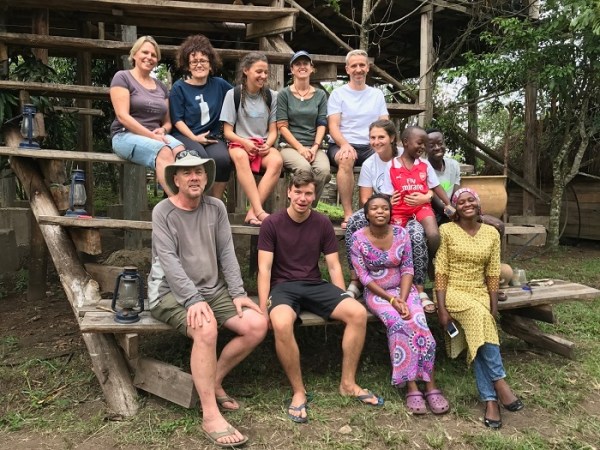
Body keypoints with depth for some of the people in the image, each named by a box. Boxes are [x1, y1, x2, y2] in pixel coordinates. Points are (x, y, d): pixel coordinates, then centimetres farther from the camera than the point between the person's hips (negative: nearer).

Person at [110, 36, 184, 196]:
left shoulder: (161, 87, 22)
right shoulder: (122, 77, 5)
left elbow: (168, 122, 22)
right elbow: (122, 116, -7)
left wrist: (162, 131, -3)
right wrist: (151, 136, -16)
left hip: (156, 136, 5)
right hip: (126, 135, -4)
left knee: (180, 150, -33)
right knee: (164, 152, -38)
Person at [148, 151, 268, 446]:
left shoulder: (216, 208, 6)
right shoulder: (163, 212, -7)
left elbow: (227, 253, 4)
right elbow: (169, 262, -16)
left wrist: (238, 293, -6)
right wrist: (193, 300, -26)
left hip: (213, 289, 6)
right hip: (171, 292, -5)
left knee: (258, 325, -13)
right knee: (206, 328, -34)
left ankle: (214, 381, 6)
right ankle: (210, 415, -24)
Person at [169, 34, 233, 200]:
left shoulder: (219, 84, 12)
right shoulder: (179, 87, 5)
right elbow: (177, 120, 1)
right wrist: (194, 138, -11)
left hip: (213, 136, 2)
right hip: (185, 136, -2)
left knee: (222, 159, -32)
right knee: (200, 157, -36)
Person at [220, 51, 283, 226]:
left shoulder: (271, 96, 9)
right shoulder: (233, 94, 2)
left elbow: (273, 131, 9)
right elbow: (227, 131, 0)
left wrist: (267, 144, -13)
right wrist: (245, 142, -18)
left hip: (264, 145, 2)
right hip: (239, 143, -2)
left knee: (277, 161, -34)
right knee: (240, 156, -40)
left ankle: (252, 213, -35)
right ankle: (259, 211, -46)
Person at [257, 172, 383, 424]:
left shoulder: (323, 224, 6)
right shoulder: (272, 223, -3)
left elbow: (333, 266, 7)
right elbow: (264, 268, -7)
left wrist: (343, 303, -3)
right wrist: (263, 308, -17)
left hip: (315, 285, 3)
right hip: (283, 286, -3)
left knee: (358, 313, -21)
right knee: (281, 324, -37)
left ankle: (348, 384, -3)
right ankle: (298, 391, -14)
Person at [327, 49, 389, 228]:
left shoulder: (377, 94, 19)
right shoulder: (338, 94, 8)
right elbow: (333, 127, -3)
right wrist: (345, 145, -25)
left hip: (370, 147, 3)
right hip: (341, 146, -3)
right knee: (346, 159, -38)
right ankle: (348, 215, -33)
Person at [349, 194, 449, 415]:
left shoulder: (401, 233, -3)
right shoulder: (358, 239, -11)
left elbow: (407, 269, -2)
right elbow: (364, 276, -11)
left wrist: (403, 299, -15)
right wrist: (391, 299, -17)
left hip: (404, 289, 3)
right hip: (376, 293, -2)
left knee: (418, 324, -24)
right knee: (400, 324, -29)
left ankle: (430, 385, -14)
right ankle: (411, 387, -21)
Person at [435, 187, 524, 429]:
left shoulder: (491, 233, 8)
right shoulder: (446, 230, -3)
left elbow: (493, 274, 7)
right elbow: (440, 271, -7)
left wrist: (494, 308, -3)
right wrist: (442, 308, -14)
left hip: (479, 293, 3)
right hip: (453, 291, -3)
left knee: (477, 335, -25)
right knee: (480, 317, -32)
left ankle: (490, 399, -21)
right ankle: (499, 381, -23)